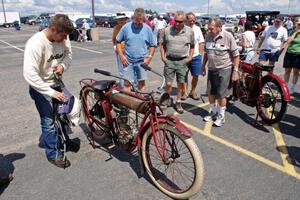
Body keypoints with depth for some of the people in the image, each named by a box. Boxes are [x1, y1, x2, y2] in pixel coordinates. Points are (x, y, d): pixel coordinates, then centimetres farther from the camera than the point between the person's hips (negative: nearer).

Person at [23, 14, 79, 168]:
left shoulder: (62, 38, -11)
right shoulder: (36, 43, -29)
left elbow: (68, 53, 6)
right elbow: (29, 74, -32)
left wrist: (63, 65, -17)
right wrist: (51, 92, -32)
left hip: (57, 82, 6)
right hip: (41, 87, -6)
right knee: (48, 121, 0)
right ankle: (53, 154, 19)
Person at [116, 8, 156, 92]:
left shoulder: (147, 29, -1)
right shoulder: (126, 27, -3)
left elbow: (152, 45, 6)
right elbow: (118, 41, 5)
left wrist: (149, 57, -6)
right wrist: (121, 55, -4)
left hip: (142, 61, 1)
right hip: (128, 61, 0)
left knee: (141, 82, 10)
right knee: (127, 83, 1)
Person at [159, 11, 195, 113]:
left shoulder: (190, 31, 1)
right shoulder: (167, 30, -1)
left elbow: (192, 46, 10)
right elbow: (162, 44, 8)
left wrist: (190, 57, 0)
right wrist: (163, 56, -1)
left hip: (182, 61, 1)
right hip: (169, 60, -1)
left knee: (181, 83, 9)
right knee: (168, 83, -1)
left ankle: (178, 102, 25)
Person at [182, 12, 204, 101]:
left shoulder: (197, 29, 7)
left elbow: (201, 43, 12)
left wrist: (200, 53, 5)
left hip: (196, 56, 3)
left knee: (195, 75, 6)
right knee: (184, 76, 8)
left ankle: (193, 92, 23)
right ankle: (185, 92, 21)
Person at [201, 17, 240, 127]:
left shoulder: (228, 36, -13)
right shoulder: (208, 37, 2)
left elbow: (236, 55, -9)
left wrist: (235, 70, -12)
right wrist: (203, 66, 14)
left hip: (224, 69, -5)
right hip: (211, 69, 5)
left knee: (221, 95, 1)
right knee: (210, 93, 12)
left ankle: (221, 116, 19)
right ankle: (213, 112, 33)